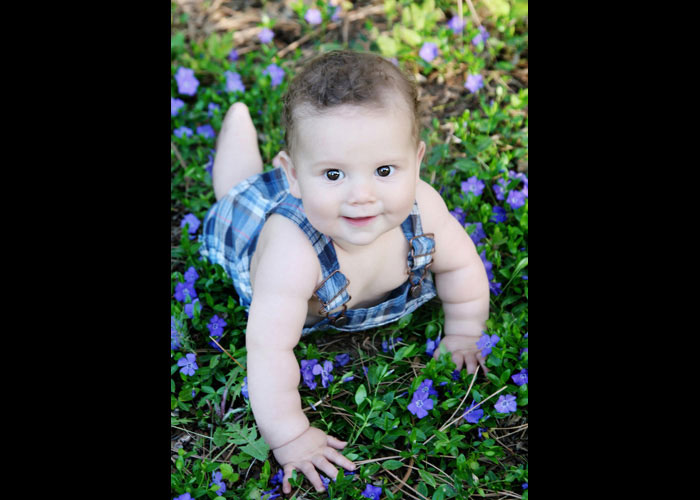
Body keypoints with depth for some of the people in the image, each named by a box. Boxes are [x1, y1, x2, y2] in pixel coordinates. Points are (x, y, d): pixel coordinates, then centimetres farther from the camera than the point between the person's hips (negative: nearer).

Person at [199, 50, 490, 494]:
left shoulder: (420, 207, -39)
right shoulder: (292, 250, -53)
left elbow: (461, 264, -18)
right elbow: (269, 348, -47)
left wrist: (463, 334, -11)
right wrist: (290, 438, -41)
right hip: (257, 215, 0)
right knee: (239, 191, 35)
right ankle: (239, 117, 53)